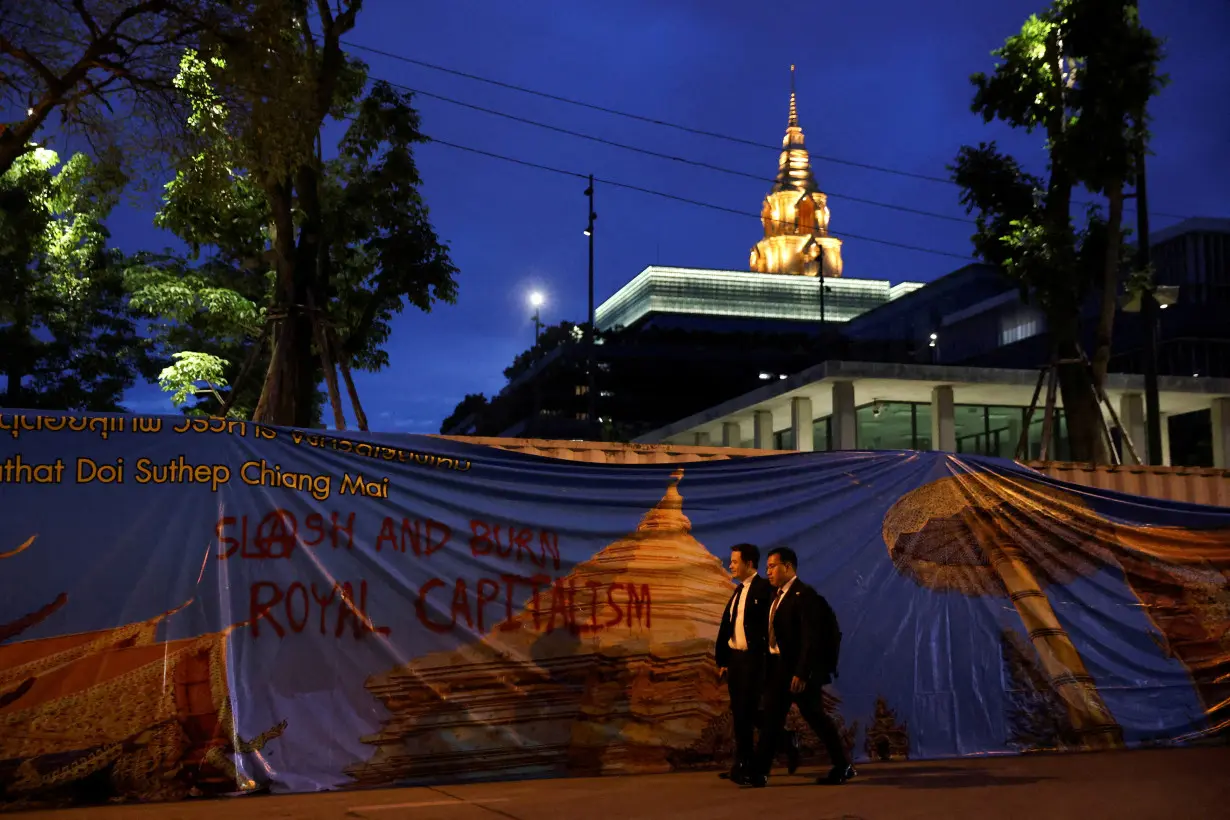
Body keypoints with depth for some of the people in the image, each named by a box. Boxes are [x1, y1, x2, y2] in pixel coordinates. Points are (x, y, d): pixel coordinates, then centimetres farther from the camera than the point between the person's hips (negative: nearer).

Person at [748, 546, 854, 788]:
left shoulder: (805, 595, -15)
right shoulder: (777, 595, 12)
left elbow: (811, 638, -20)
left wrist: (801, 673, -23)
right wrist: (768, 666, 10)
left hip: (799, 668, -8)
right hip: (777, 666, 9)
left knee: (816, 717, 0)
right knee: (771, 718, 7)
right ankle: (760, 773, 10)